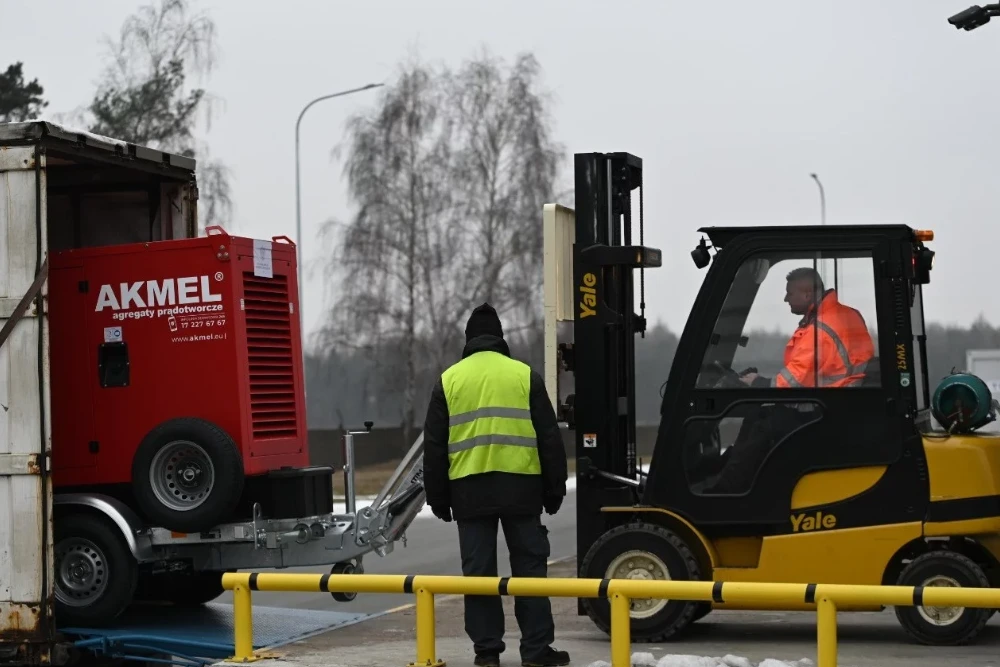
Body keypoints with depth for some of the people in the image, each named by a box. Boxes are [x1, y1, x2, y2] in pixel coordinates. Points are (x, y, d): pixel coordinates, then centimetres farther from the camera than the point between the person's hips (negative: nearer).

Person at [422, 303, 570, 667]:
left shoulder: (449, 380, 7)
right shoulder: (525, 376, 5)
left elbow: (434, 445, 9)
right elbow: (550, 438, 5)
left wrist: (438, 496, 15)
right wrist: (555, 489, 12)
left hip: (469, 490, 1)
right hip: (520, 486, -1)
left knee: (478, 571, 5)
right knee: (529, 568, 4)